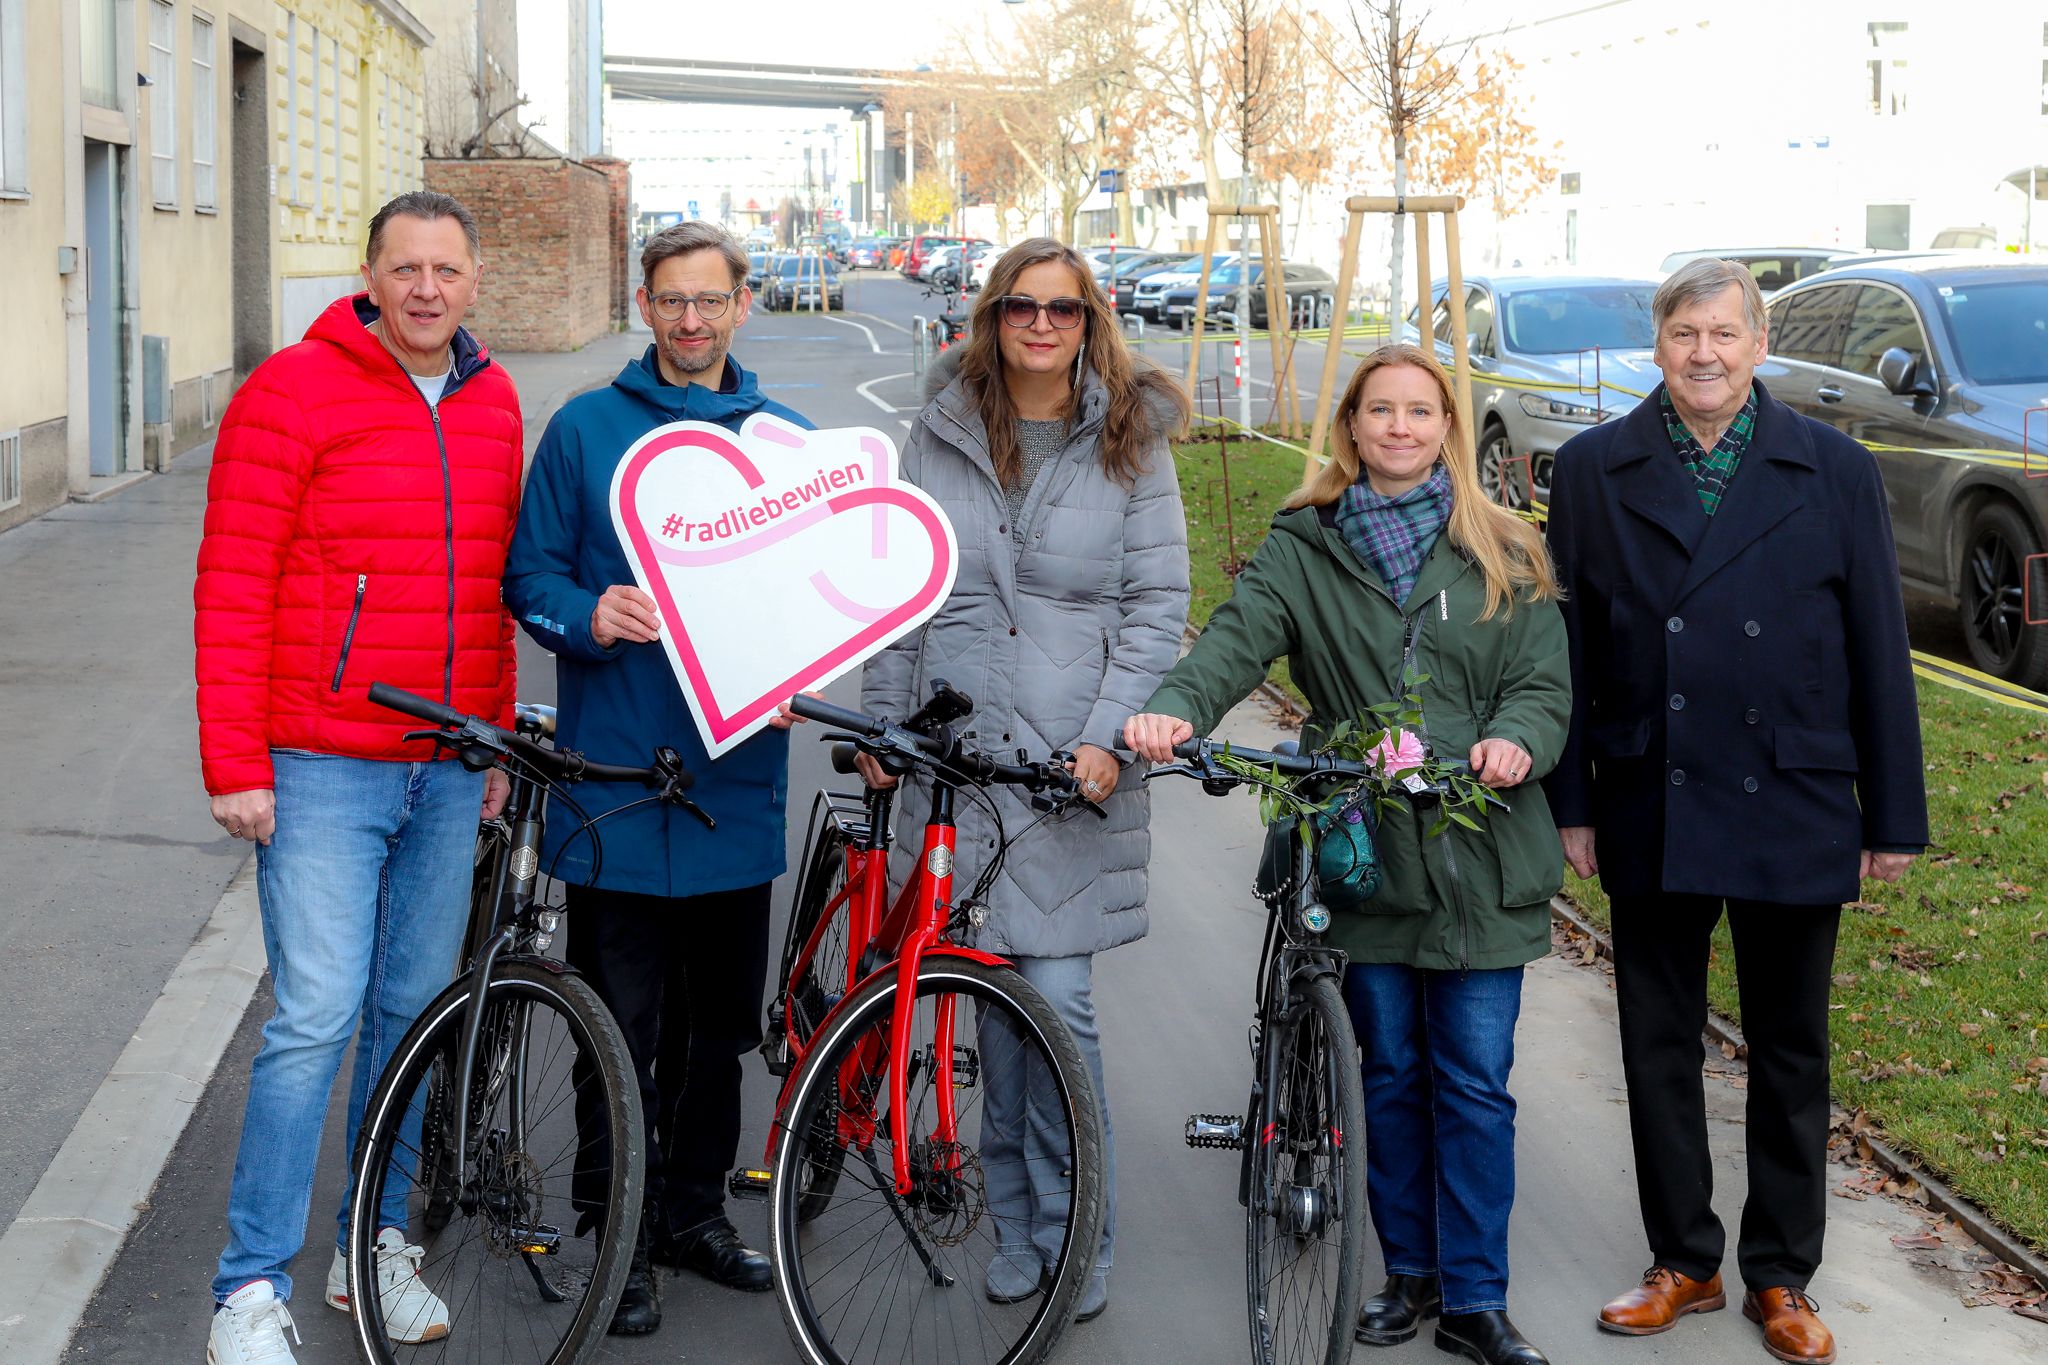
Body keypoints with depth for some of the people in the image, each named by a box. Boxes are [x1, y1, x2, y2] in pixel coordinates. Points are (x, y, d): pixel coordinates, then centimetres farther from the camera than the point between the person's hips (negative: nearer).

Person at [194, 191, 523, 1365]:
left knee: (415, 1009, 12)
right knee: (317, 1018, -9)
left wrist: (498, 739, 18)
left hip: (448, 772, 6)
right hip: (324, 771, -5)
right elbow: (232, 589, -8)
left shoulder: (493, 402, 10)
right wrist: (234, 764, -11)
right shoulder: (294, 392, -7)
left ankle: (376, 1246, 27)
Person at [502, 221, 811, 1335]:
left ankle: (694, 1208, 29)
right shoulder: (585, 429, 2)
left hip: (736, 777, 3)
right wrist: (588, 617, -18)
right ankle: (626, 1241, 12)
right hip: (612, 779, -3)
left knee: (720, 1021, 12)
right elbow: (529, 573, 3)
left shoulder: (785, 440, 9)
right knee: (623, 1025, 0)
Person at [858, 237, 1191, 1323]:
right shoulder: (941, 433, 9)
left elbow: (1159, 603, 0)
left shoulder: (1130, 442, 3)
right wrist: (879, 724, 9)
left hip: (1075, 763, -2)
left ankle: (1073, 1238, 8)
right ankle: (1015, 1225, 20)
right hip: (955, 747, 2)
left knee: (1057, 998, -7)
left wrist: (1111, 737, -10)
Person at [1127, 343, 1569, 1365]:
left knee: (1475, 1082, 1)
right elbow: (1237, 638, -12)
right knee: (1391, 1073, 12)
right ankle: (1409, 1273, 27)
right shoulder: (1304, 549, 5)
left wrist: (1516, 739, -22)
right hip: (1362, 849, 1)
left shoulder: (1505, 559, 6)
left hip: (1480, 856, -1)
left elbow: (1544, 680, 1)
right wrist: (1175, 709, -32)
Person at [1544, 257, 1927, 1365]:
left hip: (1794, 814, -1)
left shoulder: (1834, 471, 0)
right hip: (1650, 814, 1)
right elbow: (1570, 648, 3)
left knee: (1791, 1053, 10)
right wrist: (1571, 803, 0)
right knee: (1659, 1045, 10)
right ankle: (1683, 1262, 25)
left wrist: (1894, 816, 0)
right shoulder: (1596, 471, 2)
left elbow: (1878, 651, 1)